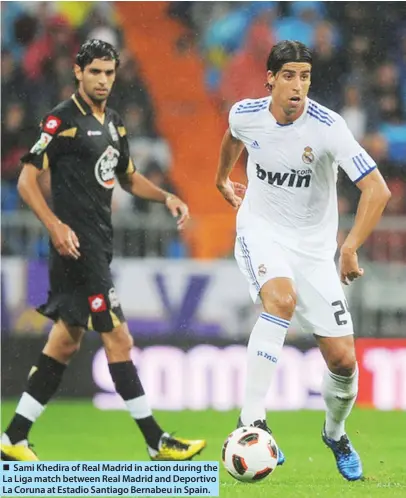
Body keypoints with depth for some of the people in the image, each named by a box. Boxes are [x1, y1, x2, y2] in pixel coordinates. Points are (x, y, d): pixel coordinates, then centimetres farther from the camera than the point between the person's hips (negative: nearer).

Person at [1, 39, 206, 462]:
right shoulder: (62, 120, -9)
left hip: (100, 243, 9)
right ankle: (156, 442, -6)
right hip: (77, 245, -9)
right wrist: (56, 226, -22)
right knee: (118, 339, -9)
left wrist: (166, 197, 12)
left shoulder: (113, 123, 16)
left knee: (65, 343, 11)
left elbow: (128, 178, 29)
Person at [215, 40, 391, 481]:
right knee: (282, 299, -35)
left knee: (342, 358, -4)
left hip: (313, 246, 0)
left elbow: (377, 189, -25)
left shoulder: (327, 127, -21)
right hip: (260, 231, 0)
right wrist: (222, 178, 35)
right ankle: (251, 420, -33)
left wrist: (351, 248, -37)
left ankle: (335, 432, 29)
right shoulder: (246, 114, -10)